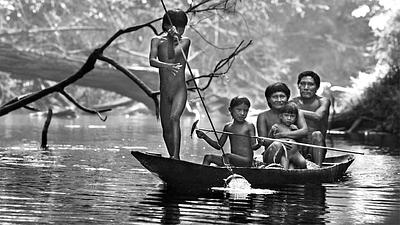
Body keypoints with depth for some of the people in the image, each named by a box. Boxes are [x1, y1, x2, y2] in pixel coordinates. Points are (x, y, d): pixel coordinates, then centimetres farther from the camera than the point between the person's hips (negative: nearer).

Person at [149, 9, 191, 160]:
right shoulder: (157, 41, 5)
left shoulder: (184, 41, 1)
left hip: (180, 90, -3)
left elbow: (173, 55, -17)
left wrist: (174, 39, -28)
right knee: (166, 129, 9)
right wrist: (167, 66, -31)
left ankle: (176, 156, -32)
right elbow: (152, 61, -13)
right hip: (164, 92, 3)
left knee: (174, 118, -27)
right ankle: (172, 158, 25)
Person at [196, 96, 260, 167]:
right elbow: (219, 145, 18)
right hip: (233, 161, 6)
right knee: (208, 157, -5)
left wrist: (259, 144, -32)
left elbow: (253, 146, -8)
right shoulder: (228, 127, 12)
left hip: (246, 161, -6)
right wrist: (205, 137, 8)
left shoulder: (249, 126, -3)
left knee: (227, 156, -32)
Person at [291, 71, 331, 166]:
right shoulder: (293, 102, 8)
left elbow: (318, 116, -21)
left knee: (317, 134, -30)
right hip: (297, 148, 2)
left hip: (316, 148, -2)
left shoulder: (323, 101, 0)